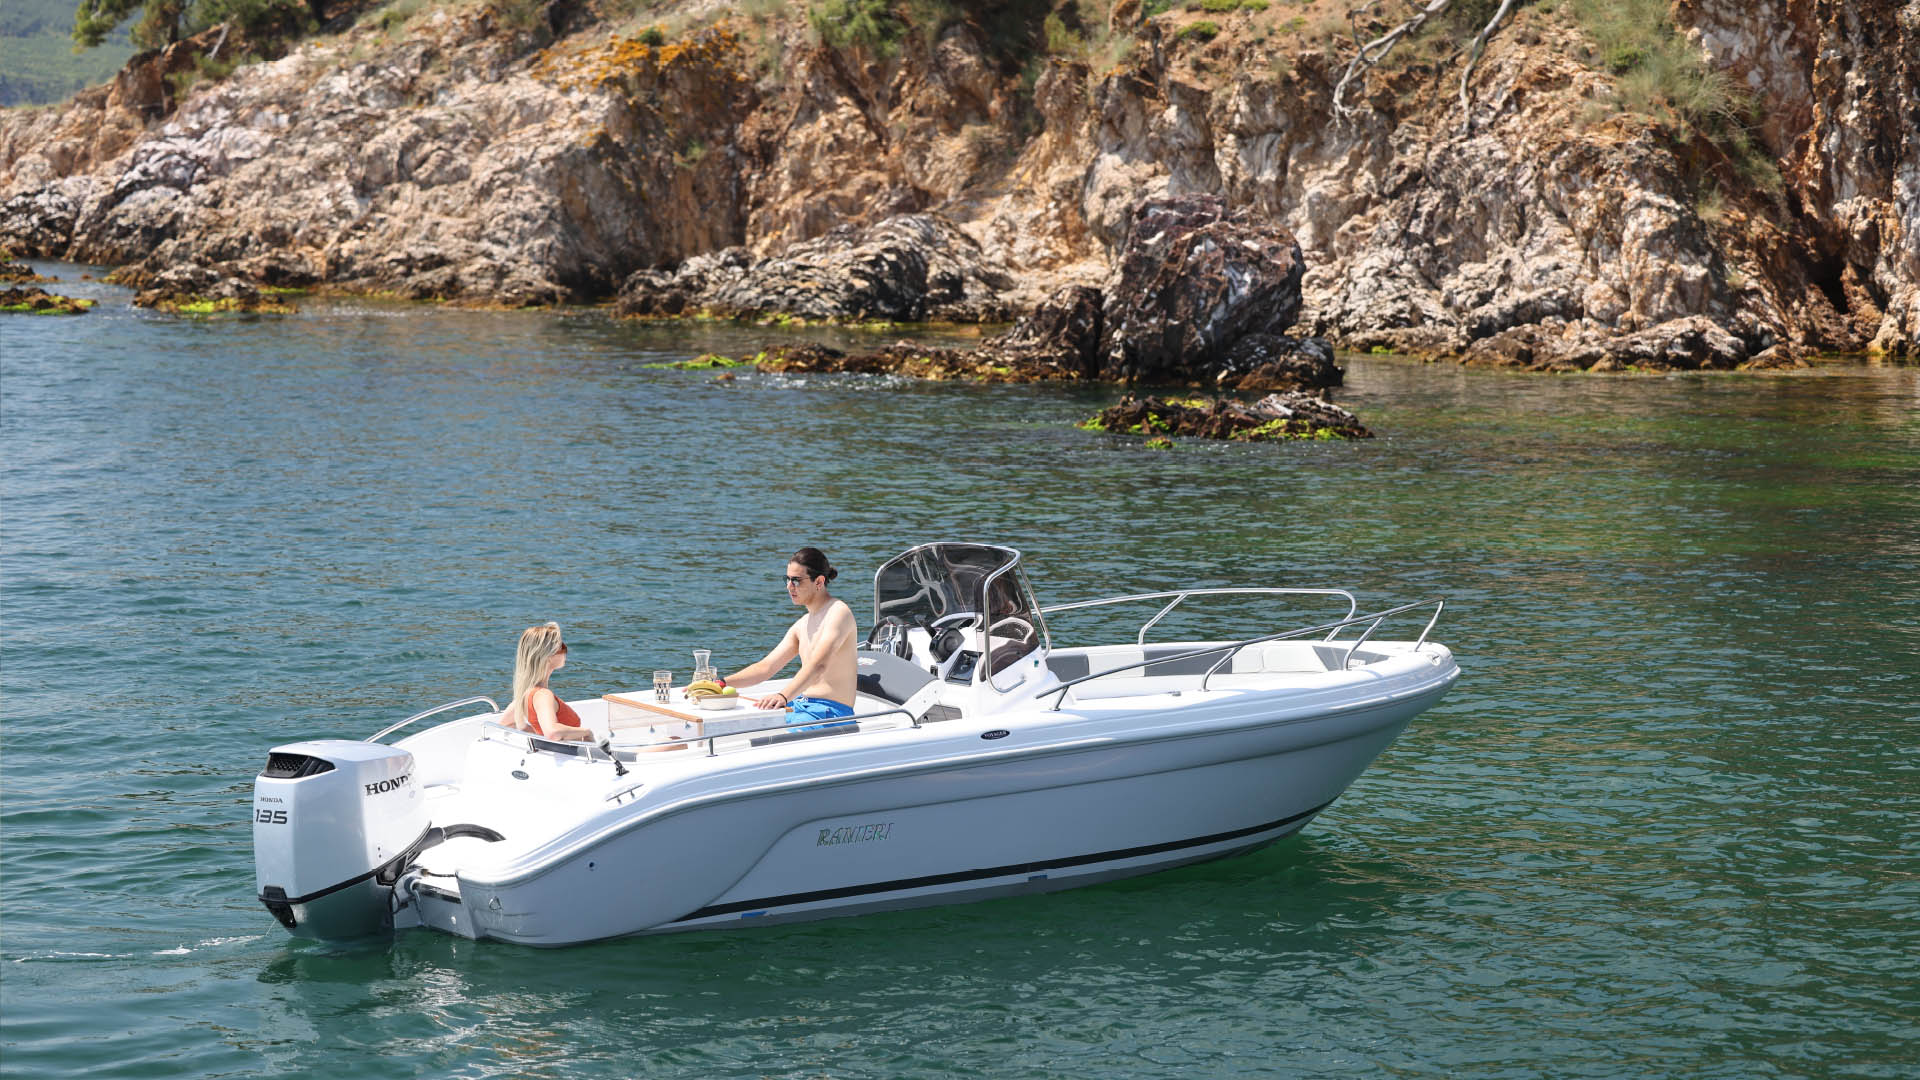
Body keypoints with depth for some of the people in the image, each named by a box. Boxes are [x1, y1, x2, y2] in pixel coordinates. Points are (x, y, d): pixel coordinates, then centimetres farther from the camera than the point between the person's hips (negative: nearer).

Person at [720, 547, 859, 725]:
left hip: (828, 711, -9)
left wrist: (784, 696, -41)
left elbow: (818, 665, -26)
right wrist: (722, 684, 3)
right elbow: (766, 667, 18)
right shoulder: (802, 625, 21)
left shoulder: (838, 612, -10)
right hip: (799, 707, 9)